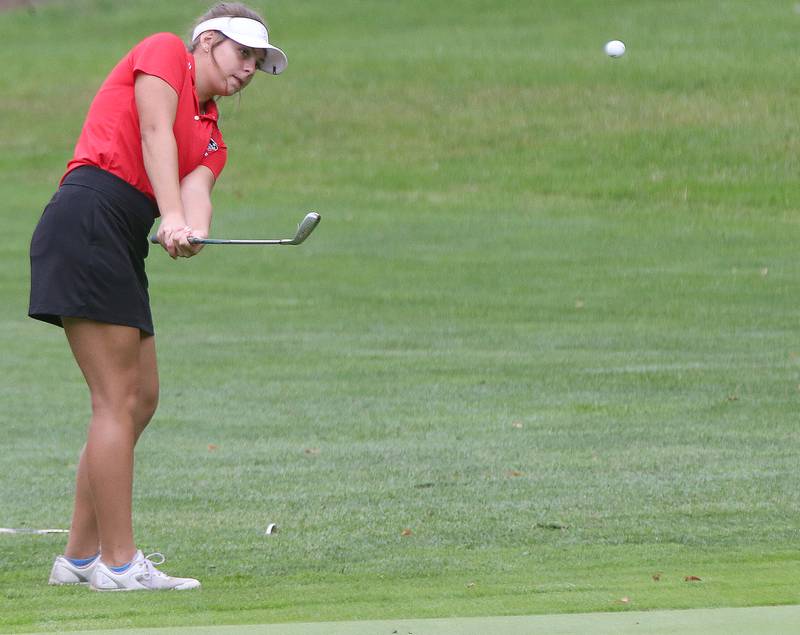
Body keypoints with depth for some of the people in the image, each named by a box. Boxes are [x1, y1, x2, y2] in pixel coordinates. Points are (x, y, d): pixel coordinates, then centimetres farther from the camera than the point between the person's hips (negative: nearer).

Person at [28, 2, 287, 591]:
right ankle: (117, 562, -9)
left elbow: (196, 189, 3)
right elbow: (155, 133, -10)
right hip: (88, 219, -9)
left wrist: (193, 231, -20)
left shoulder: (211, 137, 24)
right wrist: (172, 216, -22)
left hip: (122, 244, 9)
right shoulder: (164, 52, 5)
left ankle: (80, 557, 15)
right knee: (119, 399, -10)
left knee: (141, 399, 10)